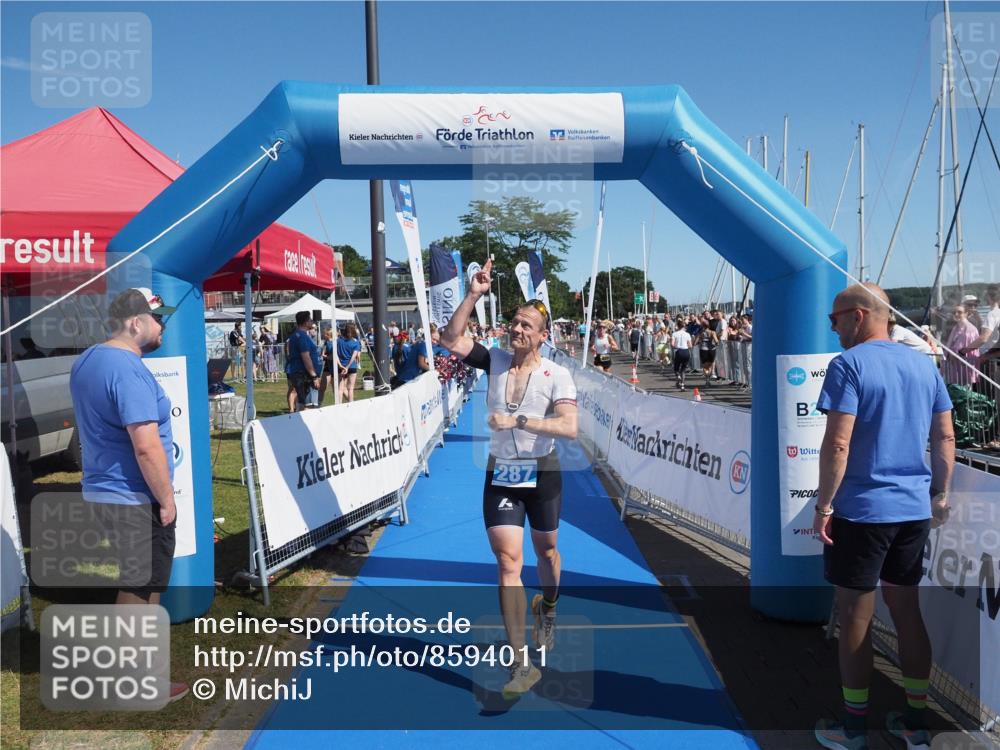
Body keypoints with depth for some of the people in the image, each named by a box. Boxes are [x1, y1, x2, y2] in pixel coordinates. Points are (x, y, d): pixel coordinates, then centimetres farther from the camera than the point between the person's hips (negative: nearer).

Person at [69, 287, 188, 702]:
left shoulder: (86, 361, 9)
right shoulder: (129, 370, -23)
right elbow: (146, 447, -26)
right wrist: (167, 500, -15)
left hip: (102, 492, 10)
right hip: (134, 500, -9)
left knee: (134, 583, 21)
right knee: (140, 589, 4)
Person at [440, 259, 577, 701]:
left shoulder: (557, 375, -11)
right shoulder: (494, 360, -1)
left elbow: (569, 428, -21)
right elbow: (450, 339, -8)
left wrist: (518, 421, -26)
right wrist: (473, 295, -15)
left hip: (542, 473, -1)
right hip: (499, 475, 2)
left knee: (545, 549, 17)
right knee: (508, 561, -6)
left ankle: (546, 611, 50)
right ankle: (522, 663, -2)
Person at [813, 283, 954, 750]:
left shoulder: (849, 365, -12)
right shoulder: (924, 364, 8)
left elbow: (837, 444, -18)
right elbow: (945, 437, 11)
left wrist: (823, 506, -12)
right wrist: (940, 493, 19)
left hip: (860, 511, -6)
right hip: (914, 510, 7)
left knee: (855, 617, 5)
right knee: (906, 610, 16)